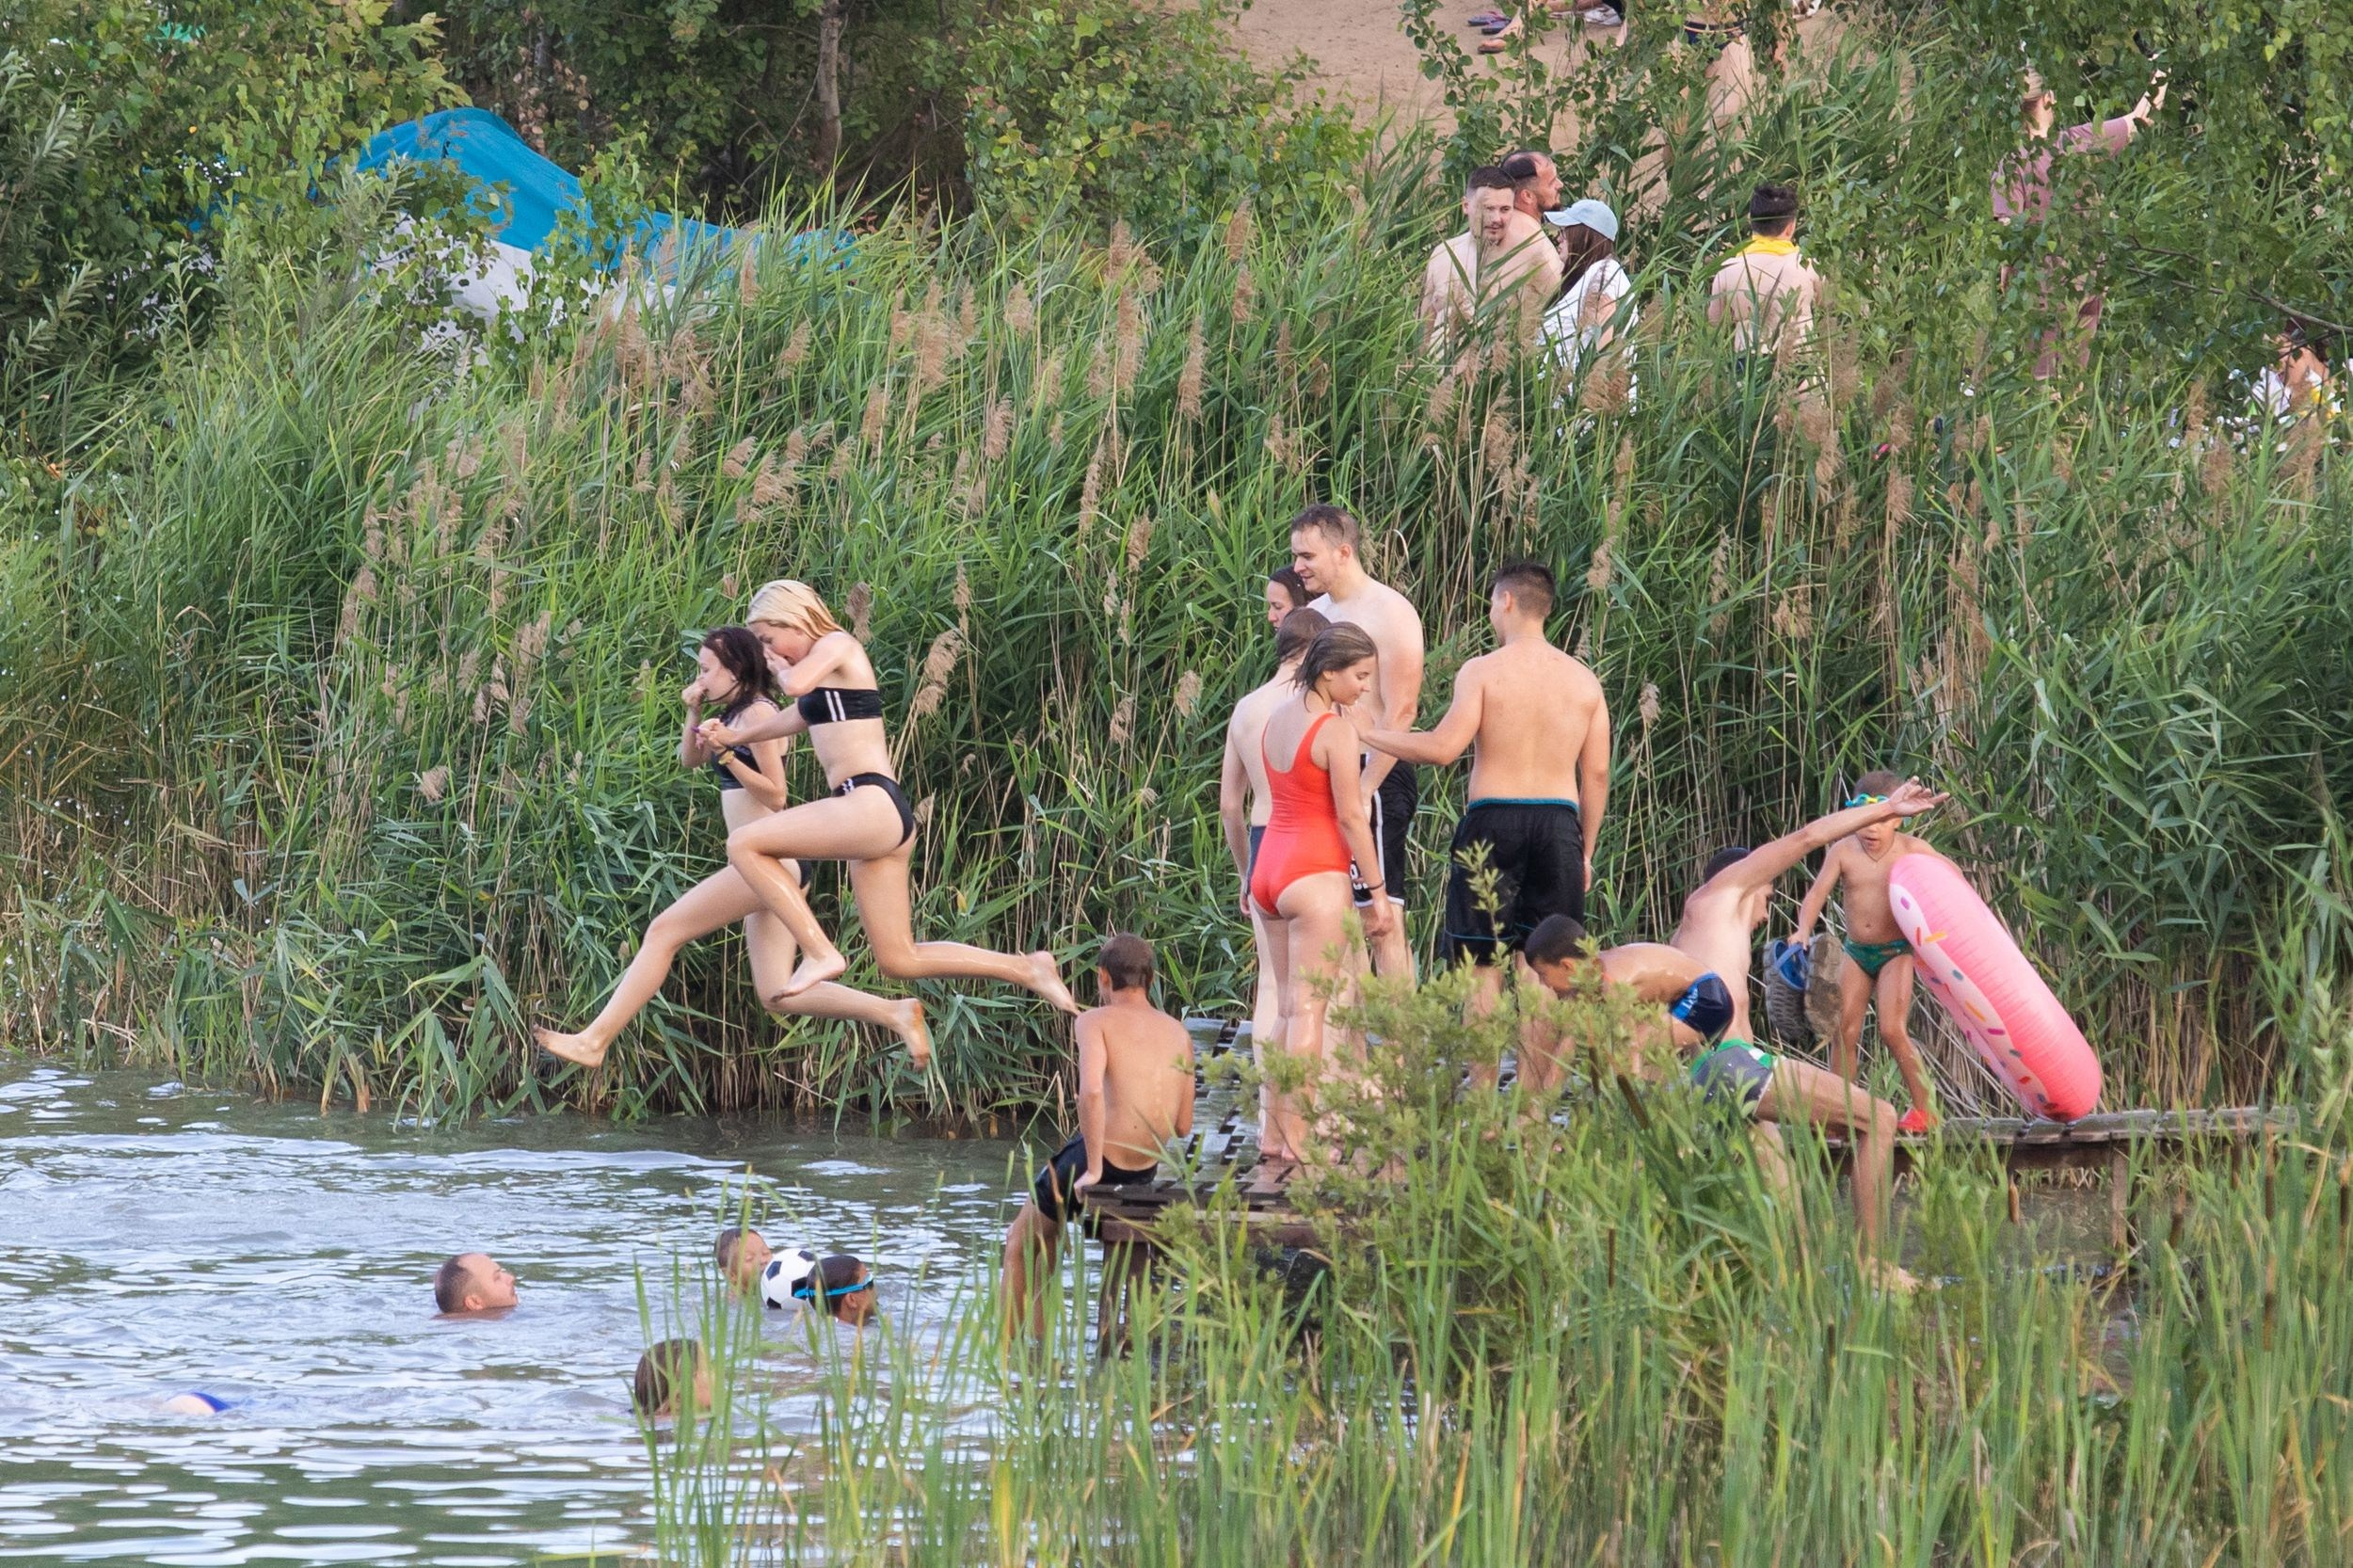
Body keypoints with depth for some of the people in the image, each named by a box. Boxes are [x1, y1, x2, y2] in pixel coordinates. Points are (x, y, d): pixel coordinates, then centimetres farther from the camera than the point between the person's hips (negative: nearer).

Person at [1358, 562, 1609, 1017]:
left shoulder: (1482, 671, -5)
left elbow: (1443, 748, -15)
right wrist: (1585, 852, 16)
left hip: (1493, 820, -3)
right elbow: (1596, 774, 8)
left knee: (1481, 962, 2)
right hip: (1560, 822, 3)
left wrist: (1367, 734, -4)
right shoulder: (1583, 680, 8)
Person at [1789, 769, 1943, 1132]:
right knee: (1845, 1032, 0)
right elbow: (1817, 893, -8)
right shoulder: (1844, 852, -4)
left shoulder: (1912, 850, -8)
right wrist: (1803, 930, -25)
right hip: (1856, 952, 3)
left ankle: (1922, 1110, -4)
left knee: (1892, 1030, -15)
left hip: (1896, 952, -3)